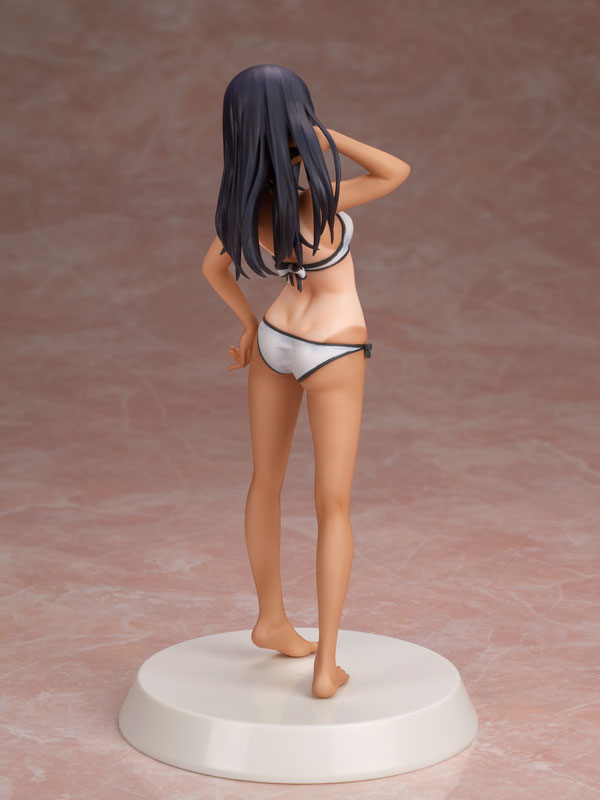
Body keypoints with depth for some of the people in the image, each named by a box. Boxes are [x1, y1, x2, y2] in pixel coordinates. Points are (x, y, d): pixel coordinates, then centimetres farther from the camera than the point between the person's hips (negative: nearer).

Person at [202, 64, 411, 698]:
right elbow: (397, 172, -15)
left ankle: (271, 621, 33)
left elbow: (212, 267, 8)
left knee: (266, 484, 19)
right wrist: (319, 134, -18)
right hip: (331, 358, -5)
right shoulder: (315, 203, -29)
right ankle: (326, 666, -2)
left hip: (273, 341, 5)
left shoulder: (244, 204, -10)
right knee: (333, 507, 1)